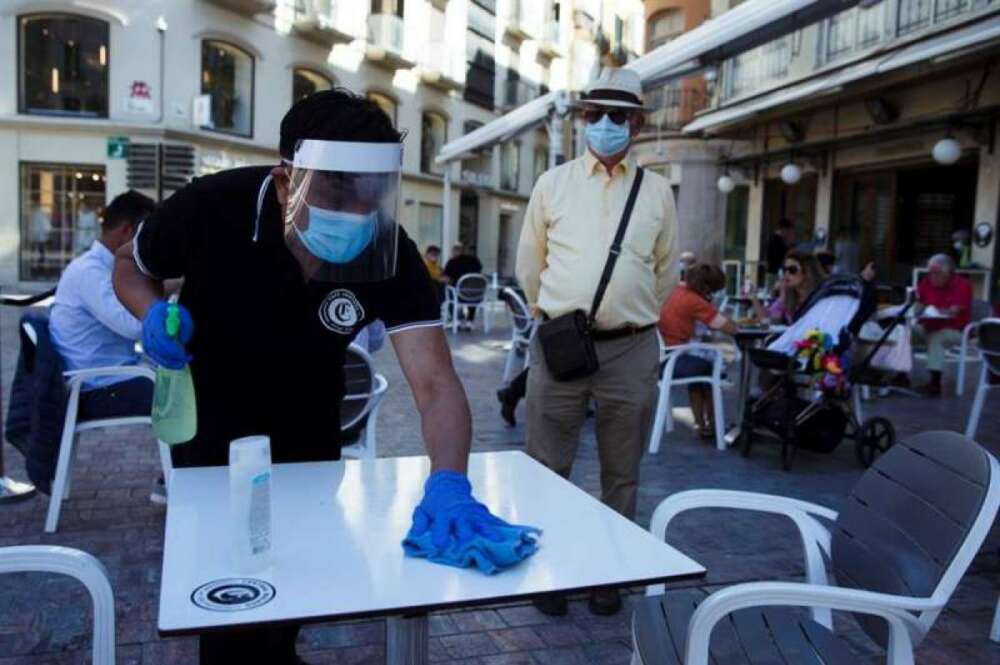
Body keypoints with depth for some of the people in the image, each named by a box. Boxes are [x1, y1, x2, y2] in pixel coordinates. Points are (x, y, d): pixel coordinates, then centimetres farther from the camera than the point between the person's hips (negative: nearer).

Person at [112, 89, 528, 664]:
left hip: (309, 425, 2)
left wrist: (449, 482, -55)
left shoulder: (390, 253, -29)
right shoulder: (213, 208, -30)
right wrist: (155, 315, -31)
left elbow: (436, 384, -36)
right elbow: (131, 263, -9)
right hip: (211, 418, -2)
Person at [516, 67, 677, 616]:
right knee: (547, 467, 7)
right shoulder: (552, 184, 4)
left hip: (632, 350, 1)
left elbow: (666, 271, 15)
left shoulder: (658, 192, 5)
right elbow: (528, 264, 12)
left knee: (621, 473, 12)